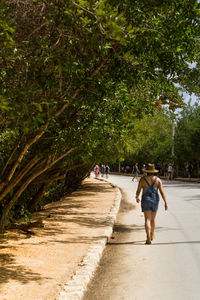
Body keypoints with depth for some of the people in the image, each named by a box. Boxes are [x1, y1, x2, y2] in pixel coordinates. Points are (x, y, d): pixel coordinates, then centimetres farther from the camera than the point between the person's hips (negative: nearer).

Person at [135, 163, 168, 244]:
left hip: (146, 200, -2)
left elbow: (138, 191, 0)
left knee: (147, 220, -4)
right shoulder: (157, 180, -5)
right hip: (155, 201, 2)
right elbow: (162, 192, -8)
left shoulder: (142, 179, -8)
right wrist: (165, 203, -4)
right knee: (153, 219, 20)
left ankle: (148, 238, -19)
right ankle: (152, 235, 35)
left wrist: (137, 197, 20)